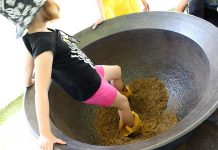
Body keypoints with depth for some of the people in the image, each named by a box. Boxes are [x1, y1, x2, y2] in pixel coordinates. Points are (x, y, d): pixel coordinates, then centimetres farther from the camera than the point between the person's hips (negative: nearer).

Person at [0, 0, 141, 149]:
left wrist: (28, 83, 23)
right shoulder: (43, 45, -40)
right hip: (89, 89, -8)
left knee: (117, 71, 31)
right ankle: (131, 127, 47)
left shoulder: (37, 35, -14)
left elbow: (29, 64, 3)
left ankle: (122, 91, 62)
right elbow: (41, 91, -44)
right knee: (123, 102, 17)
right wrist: (45, 134, -45)